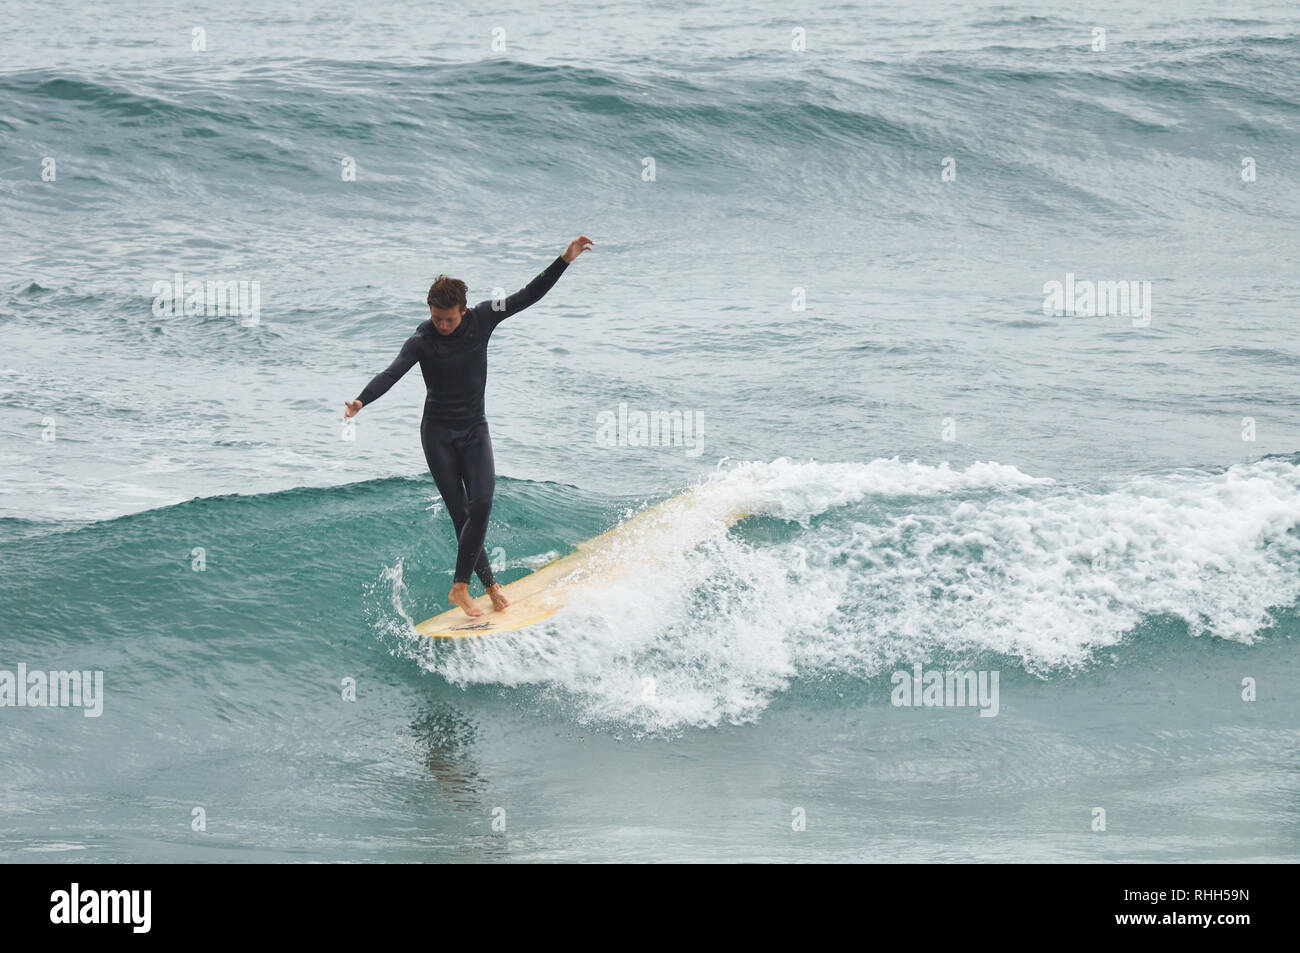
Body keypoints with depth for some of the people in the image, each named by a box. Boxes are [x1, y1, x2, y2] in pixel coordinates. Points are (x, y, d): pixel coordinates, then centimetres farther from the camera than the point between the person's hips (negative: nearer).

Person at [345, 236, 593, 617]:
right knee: (460, 513, -4)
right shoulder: (422, 340, -15)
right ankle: (489, 584, 6)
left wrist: (565, 260, -6)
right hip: (438, 433, -2)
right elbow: (391, 373, -29)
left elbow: (528, 296, 0)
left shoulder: (481, 318, -6)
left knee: (482, 503, -16)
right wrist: (361, 401, -47)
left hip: (474, 429, 2)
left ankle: (460, 586, -11)